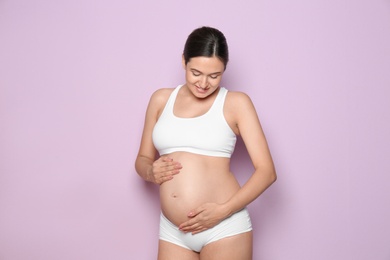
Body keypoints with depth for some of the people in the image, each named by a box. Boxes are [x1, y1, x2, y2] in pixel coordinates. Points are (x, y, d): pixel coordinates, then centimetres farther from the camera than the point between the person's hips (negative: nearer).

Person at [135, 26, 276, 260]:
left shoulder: (236, 103, -2)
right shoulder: (161, 99, 8)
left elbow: (267, 171, -5)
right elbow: (142, 159, 15)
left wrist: (222, 210, -16)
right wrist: (151, 172, -7)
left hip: (224, 227, -3)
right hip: (173, 231, 3)